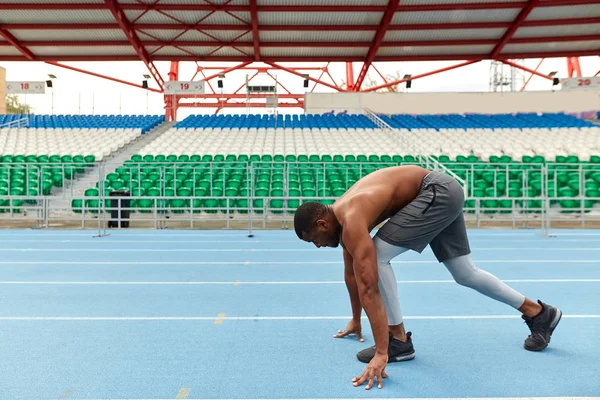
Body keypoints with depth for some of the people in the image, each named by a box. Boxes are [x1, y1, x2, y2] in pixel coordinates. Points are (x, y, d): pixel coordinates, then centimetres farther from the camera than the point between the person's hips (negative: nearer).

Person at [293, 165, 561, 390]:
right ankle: (539, 313, 35)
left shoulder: (351, 222, -23)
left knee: (378, 256, -13)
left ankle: (398, 340, -1)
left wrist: (381, 354, -27)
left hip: (438, 193, -10)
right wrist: (356, 320, 26)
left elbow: (368, 288, -28)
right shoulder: (340, 215, 6)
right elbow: (351, 274, 17)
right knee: (465, 274, 18)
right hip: (445, 193, 10)